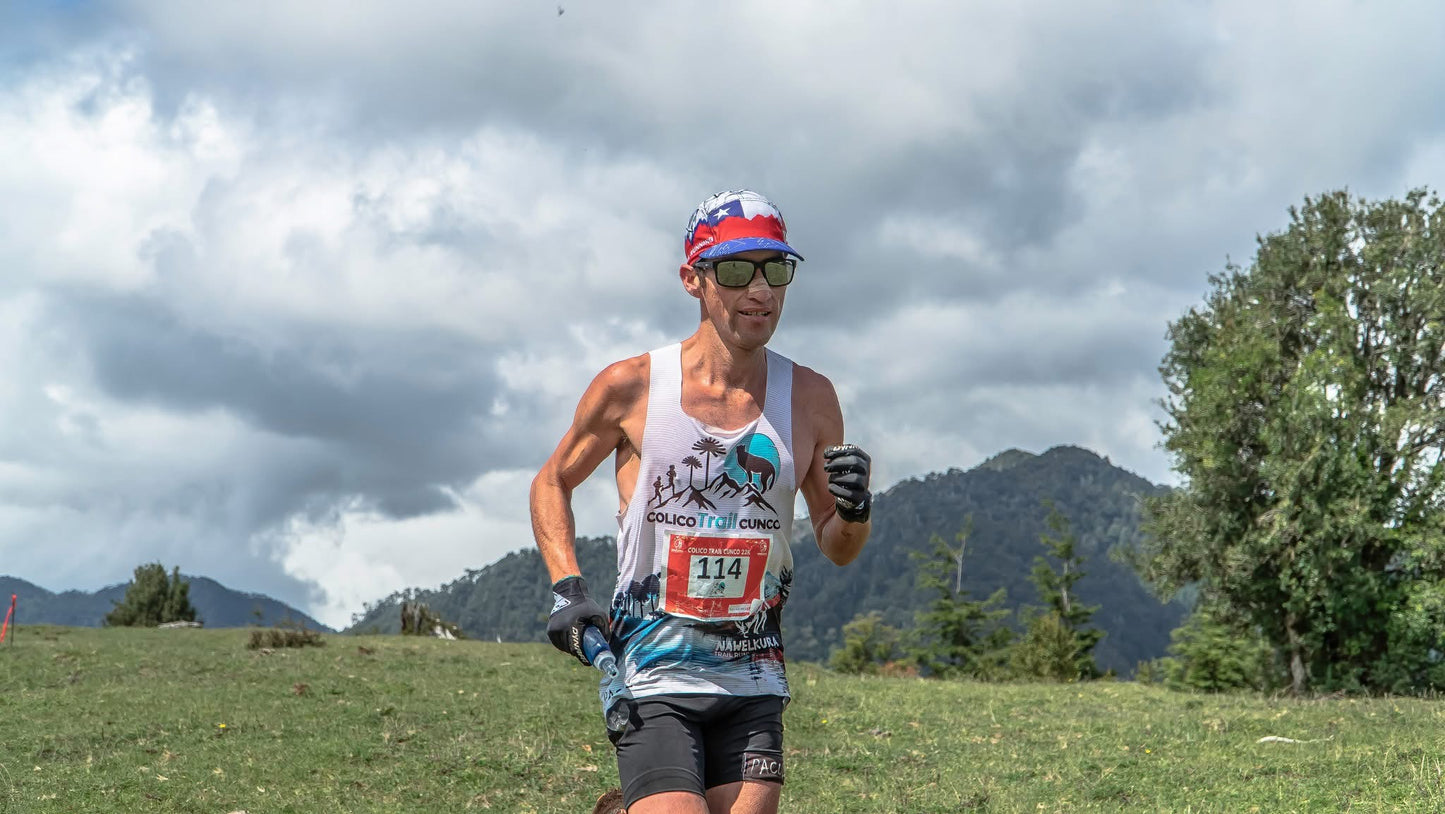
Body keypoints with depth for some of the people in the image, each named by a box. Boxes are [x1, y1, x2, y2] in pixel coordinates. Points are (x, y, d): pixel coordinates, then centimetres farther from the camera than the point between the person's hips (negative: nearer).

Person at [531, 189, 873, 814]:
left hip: (752, 688, 3)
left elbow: (837, 550, 10)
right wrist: (566, 588, -2)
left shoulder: (809, 397, 1)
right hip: (652, 678, -3)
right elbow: (552, 483, 11)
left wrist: (854, 510, -12)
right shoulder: (631, 386, -5)